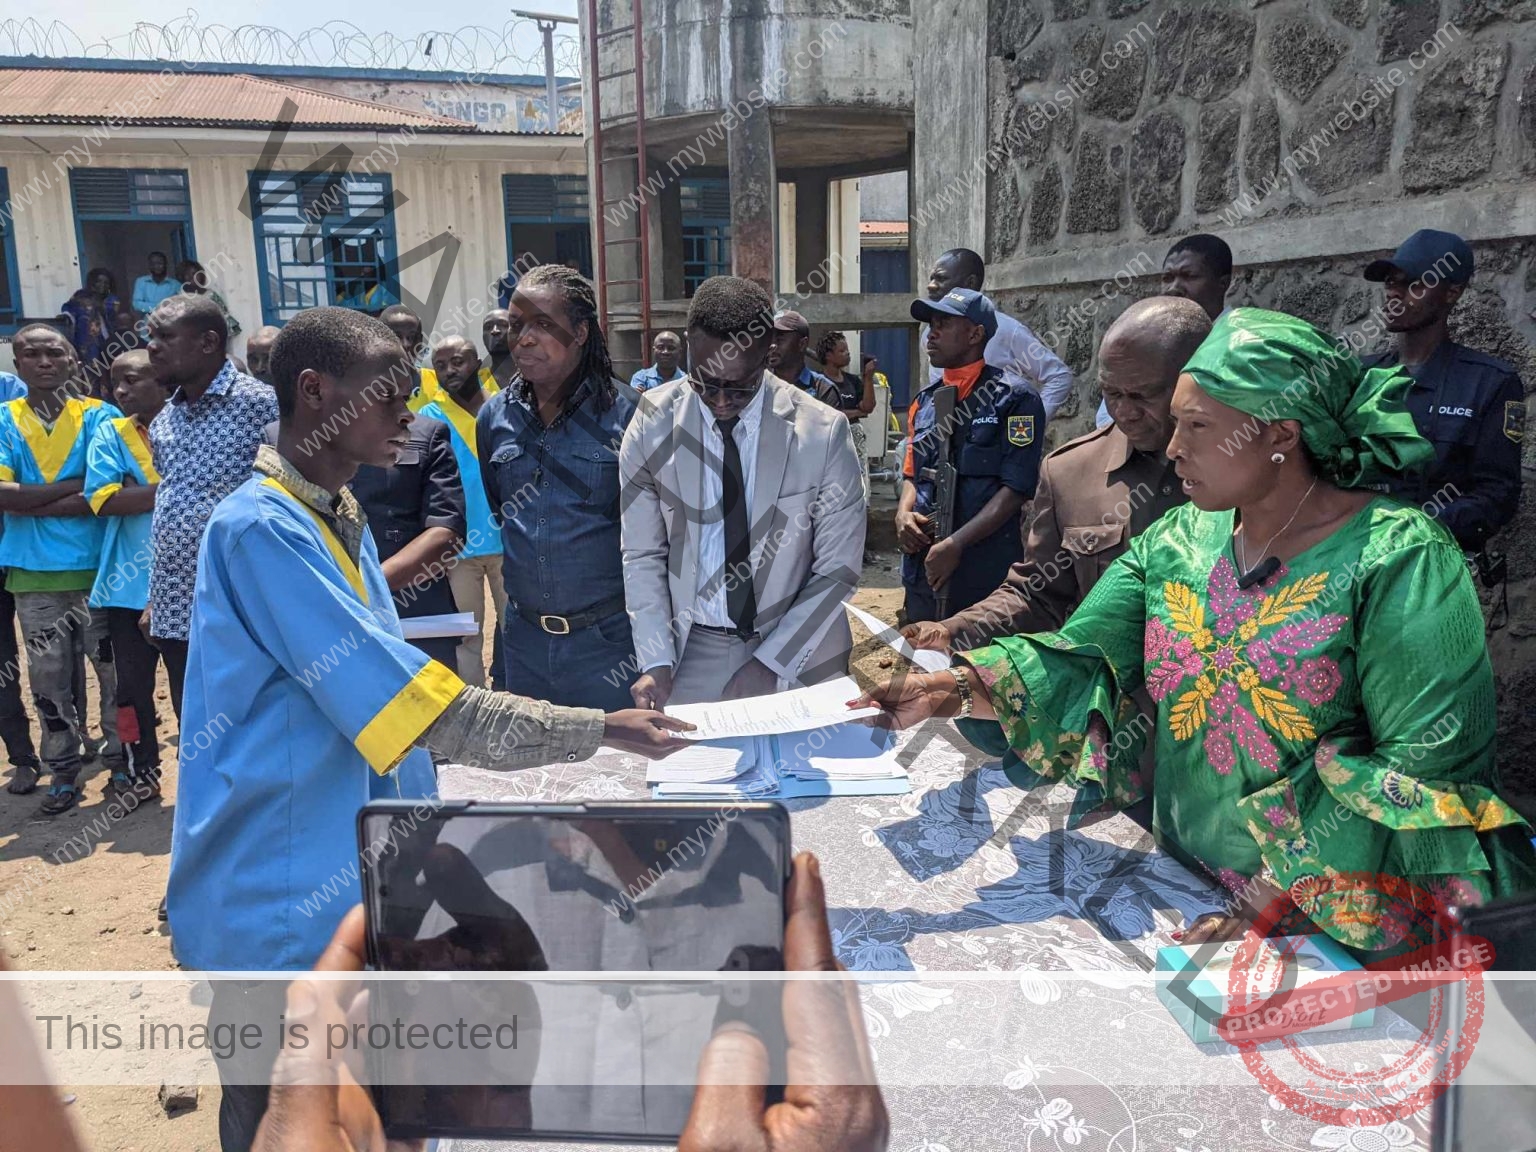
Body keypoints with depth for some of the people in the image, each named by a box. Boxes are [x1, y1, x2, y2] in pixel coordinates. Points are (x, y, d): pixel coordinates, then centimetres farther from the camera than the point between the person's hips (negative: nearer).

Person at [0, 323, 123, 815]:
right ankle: (63, 773, 23)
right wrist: (72, 486, -14)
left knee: (115, 672, 5)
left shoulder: (100, 416, -2)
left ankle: (121, 762, 20)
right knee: (50, 680, 10)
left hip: (97, 568, -2)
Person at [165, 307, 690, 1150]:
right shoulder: (261, 528, -22)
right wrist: (602, 730, -22)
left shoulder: (339, 520, 8)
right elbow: (429, 713, -26)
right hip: (277, 896, -8)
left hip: (349, 876, 8)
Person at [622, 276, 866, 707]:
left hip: (799, 653, 0)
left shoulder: (823, 431, -13)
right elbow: (642, 555, -3)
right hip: (693, 651, 1)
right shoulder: (653, 424, -9)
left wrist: (771, 661, -13)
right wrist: (656, 663, -11)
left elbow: (838, 569, -8)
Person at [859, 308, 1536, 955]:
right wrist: (955, 691, -23)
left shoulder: (1398, 561, -15)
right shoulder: (1176, 541, 2)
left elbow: (1429, 767, -19)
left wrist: (1290, 898, -21)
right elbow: (1080, 664, -6)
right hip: (1183, 885, 4)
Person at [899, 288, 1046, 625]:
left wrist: (955, 543, -17)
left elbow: (1016, 487, -11)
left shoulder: (1015, 399, -5)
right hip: (923, 570, 6)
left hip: (985, 572, -5)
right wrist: (903, 513, -1)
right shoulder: (924, 402, 13)